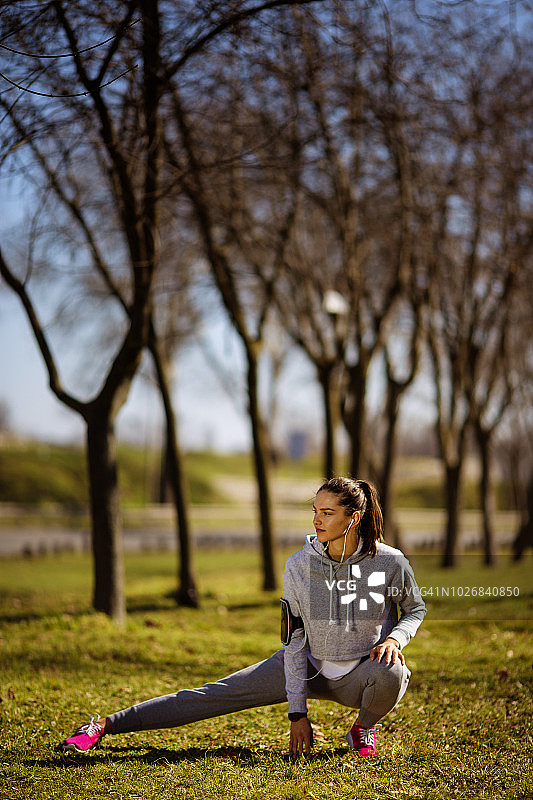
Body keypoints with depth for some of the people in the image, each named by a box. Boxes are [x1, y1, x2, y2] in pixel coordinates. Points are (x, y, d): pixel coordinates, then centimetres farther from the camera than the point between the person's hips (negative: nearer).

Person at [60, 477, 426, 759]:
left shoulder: (391, 562, -17)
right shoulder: (300, 565, -14)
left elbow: (416, 608, 4)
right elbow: (295, 639, -10)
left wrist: (395, 637, -19)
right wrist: (297, 711, -15)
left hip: (363, 673, -1)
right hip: (309, 665, 1)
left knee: (390, 674, -36)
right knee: (219, 694, -8)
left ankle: (364, 728, -1)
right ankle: (106, 724, -3)